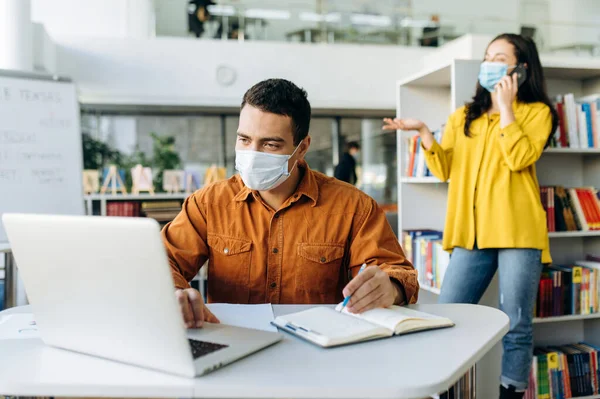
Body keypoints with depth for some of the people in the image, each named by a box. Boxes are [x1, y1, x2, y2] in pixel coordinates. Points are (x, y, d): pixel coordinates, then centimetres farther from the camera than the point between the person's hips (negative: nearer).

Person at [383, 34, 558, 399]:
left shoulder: (536, 112, 7)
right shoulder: (463, 117, 19)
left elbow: (518, 159, -10)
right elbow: (444, 169, 10)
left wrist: (505, 107, -5)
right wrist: (423, 131, -2)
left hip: (517, 232, -4)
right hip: (472, 233, 4)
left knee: (516, 327, 0)